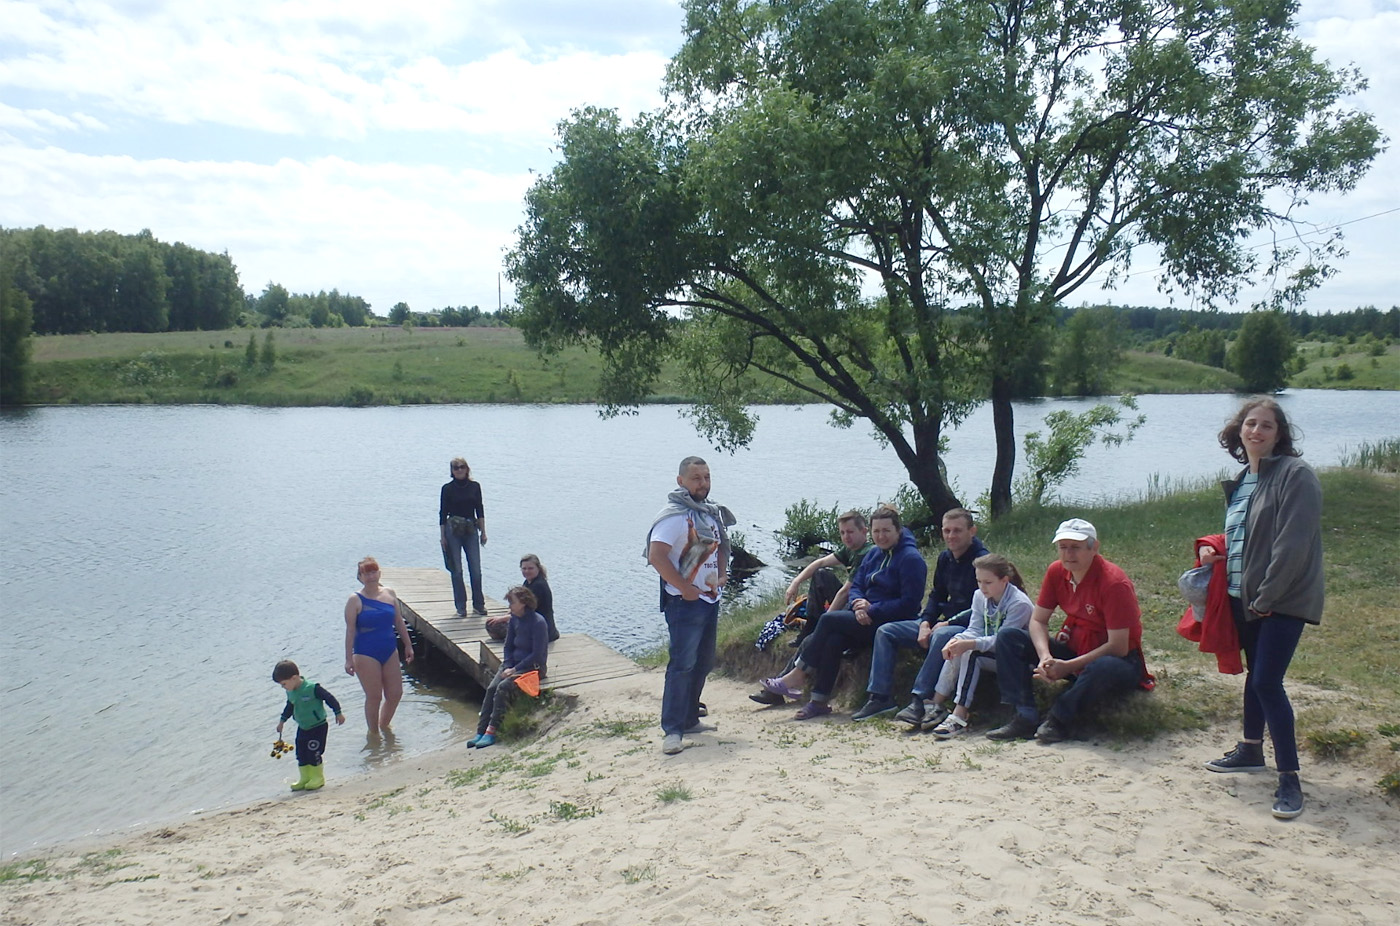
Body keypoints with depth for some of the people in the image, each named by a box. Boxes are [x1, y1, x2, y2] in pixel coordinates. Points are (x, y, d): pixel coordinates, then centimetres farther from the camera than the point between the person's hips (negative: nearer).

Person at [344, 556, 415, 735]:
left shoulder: (390, 594, 4)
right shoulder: (355, 600, -8)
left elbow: (399, 622, 12)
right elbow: (350, 631, -10)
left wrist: (408, 645, 15)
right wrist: (349, 659, -13)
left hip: (390, 651, 5)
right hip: (366, 654, -5)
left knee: (395, 694, 8)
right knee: (374, 696, 2)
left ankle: (384, 725, 32)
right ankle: (373, 733, 21)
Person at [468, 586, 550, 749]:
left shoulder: (538, 622, -19)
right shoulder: (514, 618, 5)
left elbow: (537, 655, -19)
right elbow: (508, 646, 12)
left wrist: (515, 670, -18)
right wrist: (507, 667, -4)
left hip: (533, 667, -7)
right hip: (514, 663, 7)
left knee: (503, 687, -27)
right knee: (491, 688, -15)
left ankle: (491, 732, -23)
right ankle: (481, 732, -16)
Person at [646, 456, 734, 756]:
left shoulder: (712, 513, 11)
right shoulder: (674, 515, -15)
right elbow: (656, 555, -23)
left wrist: (722, 574, 9)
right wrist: (684, 588, -20)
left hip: (710, 599, 9)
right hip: (685, 602, -8)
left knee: (703, 663, 15)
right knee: (682, 665, -10)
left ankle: (689, 719, 27)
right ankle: (672, 730, -7)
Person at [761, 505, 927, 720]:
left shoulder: (911, 558, -10)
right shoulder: (873, 554, 15)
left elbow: (909, 603, -16)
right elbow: (856, 586, 15)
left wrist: (872, 611, -18)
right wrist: (859, 603, -8)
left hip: (892, 622, -7)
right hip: (867, 619, 7)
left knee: (828, 619, -20)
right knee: (833, 640, -23)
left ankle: (798, 676, -9)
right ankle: (819, 700, -20)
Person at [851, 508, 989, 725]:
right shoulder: (945, 558, 9)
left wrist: (949, 622, -20)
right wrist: (925, 623, -1)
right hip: (943, 623, 9)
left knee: (941, 636, -41)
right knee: (886, 631, 0)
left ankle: (921, 700, -38)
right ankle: (880, 696, -7)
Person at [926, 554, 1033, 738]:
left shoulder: (1020, 604, -20)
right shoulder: (980, 596, 2)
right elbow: (975, 630, -3)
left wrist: (970, 644, -38)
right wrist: (957, 640, -25)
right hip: (991, 652, 7)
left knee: (971, 654, -28)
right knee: (956, 653, -19)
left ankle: (959, 717, -31)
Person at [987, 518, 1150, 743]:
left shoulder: (1114, 583, -23)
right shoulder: (1056, 572, -4)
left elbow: (1118, 647, -24)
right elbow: (1038, 621, 0)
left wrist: (1067, 667, -27)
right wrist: (1045, 657, -20)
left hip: (1116, 660, -6)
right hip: (1072, 650, 6)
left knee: (1104, 668, -43)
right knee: (1008, 637, -9)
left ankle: (1060, 718, -18)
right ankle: (1025, 718, -18)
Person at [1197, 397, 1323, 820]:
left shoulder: (1295, 474, -14)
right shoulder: (1241, 481, 12)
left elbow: (1293, 544, -20)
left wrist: (1265, 597, -18)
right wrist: (1214, 549, 4)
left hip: (1283, 599, -8)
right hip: (1243, 596, 8)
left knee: (1267, 682, -12)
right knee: (1255, 674, 20)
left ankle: (1290, 778, -3)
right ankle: (1251, 750, 36)